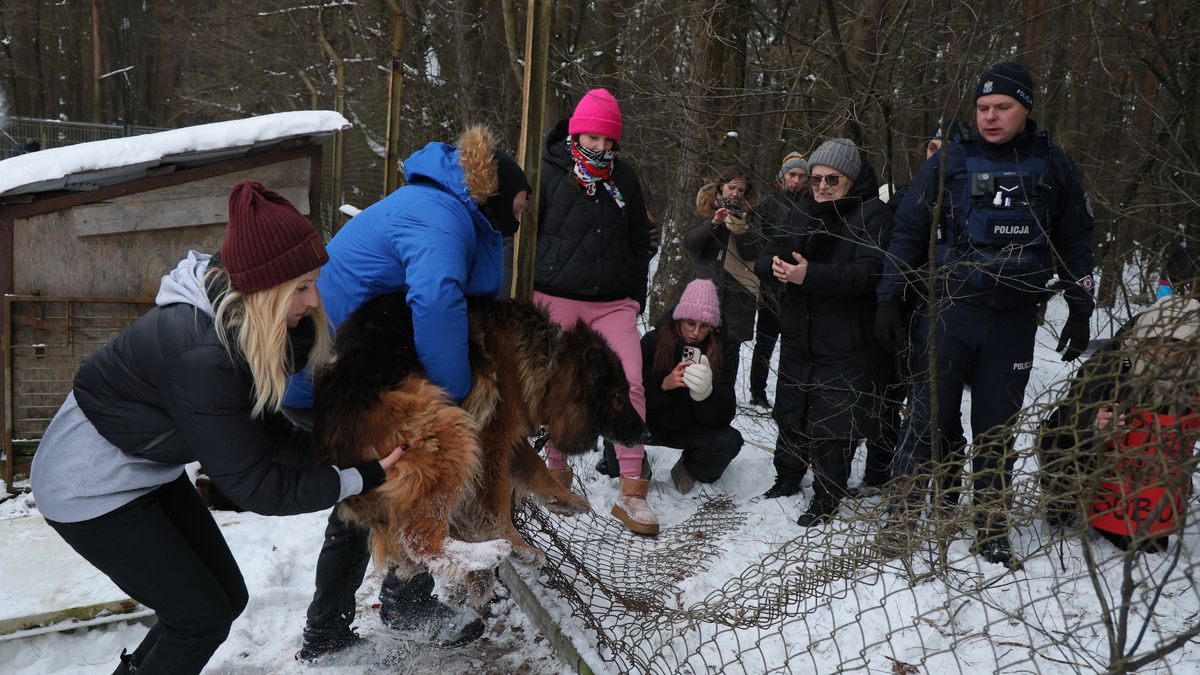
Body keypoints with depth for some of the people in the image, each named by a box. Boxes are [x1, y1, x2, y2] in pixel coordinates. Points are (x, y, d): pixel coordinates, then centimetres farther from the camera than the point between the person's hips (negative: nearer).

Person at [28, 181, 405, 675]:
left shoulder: (243, 318, -11)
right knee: (201, 616, -2)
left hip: (147, 469, 8)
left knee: (228, 597, 11)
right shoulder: (202, 355, -36)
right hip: (90, 486, -8)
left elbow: (261, 424, -3)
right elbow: (254, 485, -29)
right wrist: (363, 478, -27)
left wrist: (326, 454, -15)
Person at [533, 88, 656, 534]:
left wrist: (637, 298, 15)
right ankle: (556, 471, 26)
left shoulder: (624, 179, 12)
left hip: (613, 303, 3)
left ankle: (632, 493, -8)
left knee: (630, 383, -11)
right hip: (555, 299, -2)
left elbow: (639, 243, 19)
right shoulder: (547, 173, -1)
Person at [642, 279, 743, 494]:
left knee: (730, 441, -26)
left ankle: (689, 468, 8)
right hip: (650, 425, -2)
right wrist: (663, 383, -37)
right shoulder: (653, 341, -13)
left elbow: (722, 418, -17)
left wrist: (706, 392, -39)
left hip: (687, 429, 2)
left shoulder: (719, 351, -11)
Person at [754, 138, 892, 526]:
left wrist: (810, 274, -33)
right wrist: (774, 265, -16)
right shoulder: (803, 213, 13)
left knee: (832, 421, -1)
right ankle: (787, 478, 35)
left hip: (846, 343, -6)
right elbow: (767, 259, 9)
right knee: (791, 411, 17)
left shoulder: (873, 214, -8)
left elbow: (867, 272, -22)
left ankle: (827, 497, 15)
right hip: (799, 336, 7)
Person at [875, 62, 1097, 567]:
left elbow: (1075, 241, 13)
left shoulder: (1052, 166, 7)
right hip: (949, 311, -1)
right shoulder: (951, 160, 2)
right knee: (931, 420, 0)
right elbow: (908, 232, 3)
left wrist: (1080, 310, 9)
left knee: (997, 429, 9)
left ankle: (991, 529, 21)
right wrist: (889, 300, -1)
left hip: (1014, 321, 2)